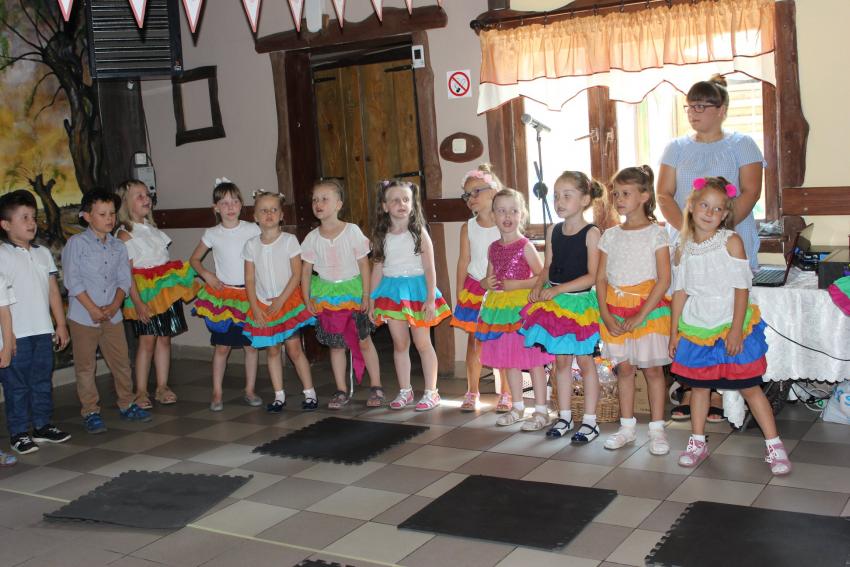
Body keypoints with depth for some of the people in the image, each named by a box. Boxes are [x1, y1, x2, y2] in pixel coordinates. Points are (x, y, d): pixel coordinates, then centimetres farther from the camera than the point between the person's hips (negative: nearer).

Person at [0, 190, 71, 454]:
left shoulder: (43, 253, 10)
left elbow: (53, 291, 12)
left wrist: (61, 324, 10)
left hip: (43, 331, 6)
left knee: (43, 380, 14)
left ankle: (42, 425, 26)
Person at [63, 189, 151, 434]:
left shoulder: (118, 246, 8)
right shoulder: (76, 243, -5)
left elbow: (124, 280, 6)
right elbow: (73, 280, -10)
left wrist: (114, 305, -10)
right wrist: (92, 309, -14)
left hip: (112, 315, 4)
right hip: (83, 316, -4)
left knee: (121, 361, 10)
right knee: (85, 366, 4)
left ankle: (126, 404, 24)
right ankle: (91, 412, 14)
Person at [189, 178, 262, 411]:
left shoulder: (253, 230, -2)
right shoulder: (212, 234, 1)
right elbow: (194, 259, 13)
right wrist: (206, 275, -4)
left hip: (250, 294, 0)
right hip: (223, 294, 0)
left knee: (251, 345, 5)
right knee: (222, 346, 1)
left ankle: (250, 391, 17)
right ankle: (217, 394, 11)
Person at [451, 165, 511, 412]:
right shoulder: (468, 227, 3)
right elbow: (464, 261, 5)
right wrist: (459, 293, 2)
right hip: (474, 289, 2)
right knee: (474, 341, 7)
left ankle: (505, 393, 16)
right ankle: (472, 392, 18)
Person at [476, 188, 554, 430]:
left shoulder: (525, 246, -8)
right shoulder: (494, 248, 9)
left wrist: (517, 284, -19)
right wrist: (486, 283, -2)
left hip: (523, 306, -6)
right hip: (499, 307, 6)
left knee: (533, 359, -1)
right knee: (509, 359, 14)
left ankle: (541, 410, 8)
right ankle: (518, 407, 27)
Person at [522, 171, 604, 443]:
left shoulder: (591, 233, -12)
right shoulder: (553, 231, 6)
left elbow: (592, 276, -16)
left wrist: (558, 289, -21)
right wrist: (538, 287, -8)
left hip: (580, 302, -5)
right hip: (553, 303, 5)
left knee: (584, 360, 4)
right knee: (561, 360, 12)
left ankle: (589, 420, 14)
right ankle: (564, 416, 24)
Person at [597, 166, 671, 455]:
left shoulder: (656, 233, -6)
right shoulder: (610, 235, 7)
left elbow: (664, 280, -11)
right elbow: (601, 278, 6)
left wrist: (640, 316, -16)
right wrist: (606, 315, -7)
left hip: (649, 308, -4)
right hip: (616, 310, 4)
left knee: (652, 367, 3)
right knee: (624, 368, 10)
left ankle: (657, 430, 11)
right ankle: (627, 428, 20)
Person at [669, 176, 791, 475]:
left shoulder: (731, 241, -8)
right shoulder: (683, 249, 3)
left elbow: (742, 287, -10)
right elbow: (680, 291, 8)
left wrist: (736, 330, -16)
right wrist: (674, 332, 6)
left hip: (731, 327, -3)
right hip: (696, 329, 4)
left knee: (750, 387, 1)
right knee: (698, 385, 13)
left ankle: (774, 446, 9)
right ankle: (697, 442, 26)